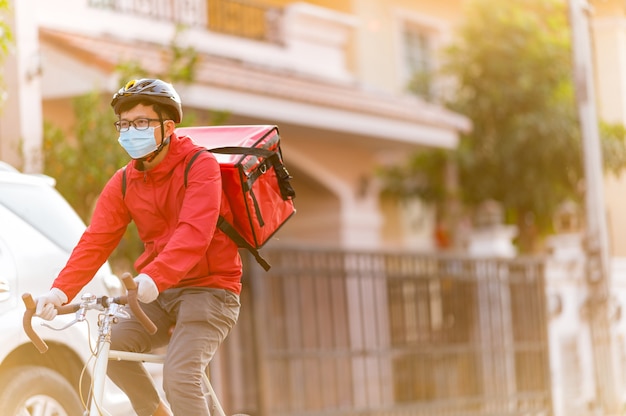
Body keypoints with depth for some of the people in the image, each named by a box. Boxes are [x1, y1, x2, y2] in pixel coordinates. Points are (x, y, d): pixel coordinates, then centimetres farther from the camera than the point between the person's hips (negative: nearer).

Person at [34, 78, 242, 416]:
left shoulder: (200, 166, -13)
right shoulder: (123, 183, 5)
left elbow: (194, 233, -28)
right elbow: (95, 241, -4)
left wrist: (153, 278, -43)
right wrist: (60, 290, -20)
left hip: (209, 289, -6)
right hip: (159, 296, 6)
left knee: (179, 376, -25)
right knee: (110, 345, -17)